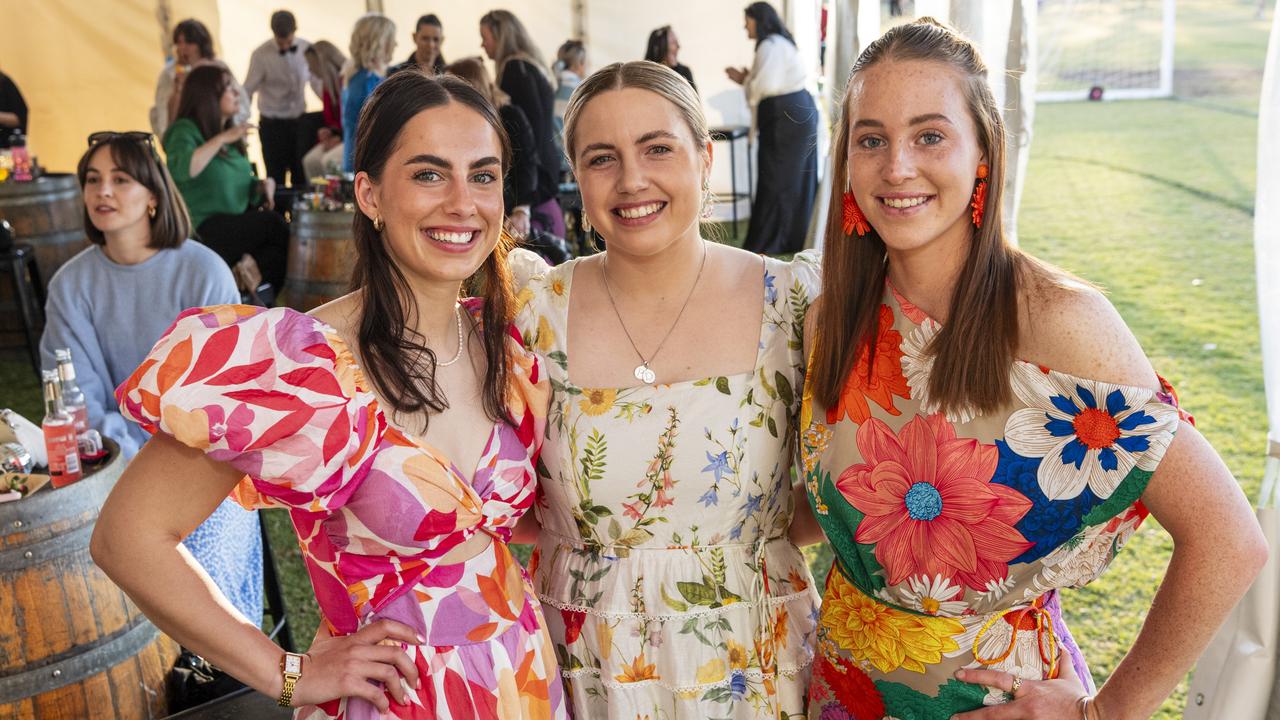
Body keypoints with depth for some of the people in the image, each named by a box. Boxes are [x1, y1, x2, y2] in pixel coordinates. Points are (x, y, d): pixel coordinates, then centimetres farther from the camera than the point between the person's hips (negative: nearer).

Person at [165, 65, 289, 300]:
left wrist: (263, 184, 2)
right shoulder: (185, 130, -6)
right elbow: (180, 170, -28)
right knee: (275, 225, -26)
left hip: (239, 222, 8)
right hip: (204, 228, -7)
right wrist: (222, 139, -24)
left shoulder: (230, 133, 18)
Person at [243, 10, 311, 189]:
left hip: (300, 121, 3)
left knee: (303, 179, 7)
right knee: (276, 180, 3)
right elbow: (247, 91, -6)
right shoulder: (261, 55, -9)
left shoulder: (306, 49, 0)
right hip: (273, 125, -3)